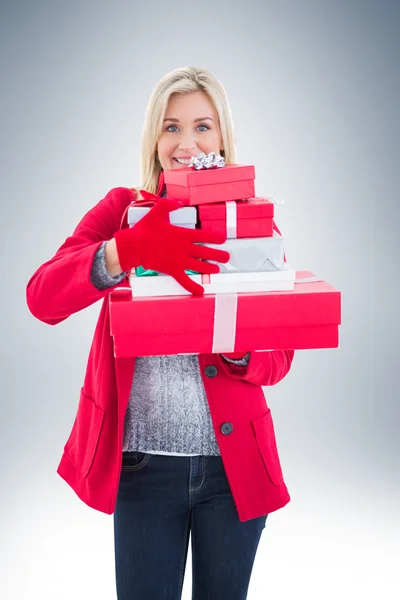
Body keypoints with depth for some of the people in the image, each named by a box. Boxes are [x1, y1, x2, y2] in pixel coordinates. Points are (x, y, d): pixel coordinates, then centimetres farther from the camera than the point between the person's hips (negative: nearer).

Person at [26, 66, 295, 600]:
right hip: (141, 463, -1)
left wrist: (237, 348, -25)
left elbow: (278, 360, -2)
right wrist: (126, 249, -34)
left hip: (234, 463, 1)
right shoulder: (122, 210, -1)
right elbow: (42, 298, -17)